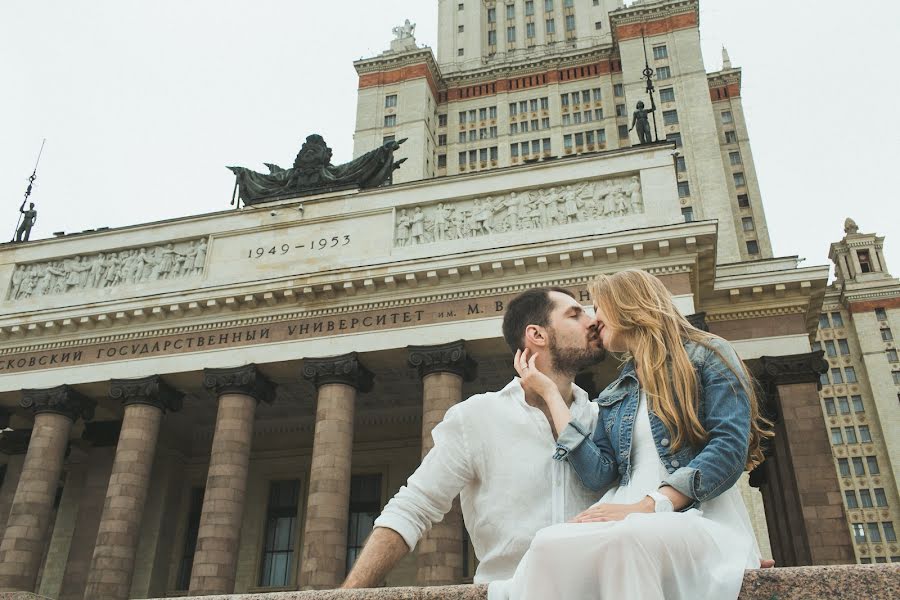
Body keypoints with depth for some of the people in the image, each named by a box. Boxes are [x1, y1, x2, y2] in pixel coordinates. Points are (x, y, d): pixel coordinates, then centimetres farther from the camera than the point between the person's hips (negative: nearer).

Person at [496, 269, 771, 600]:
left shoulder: (708, 354, 8)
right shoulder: (615, 394, 25)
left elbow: (729, 448, -7)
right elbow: (598, 473, 9)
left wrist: (647, 506, -18)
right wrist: (550, 393, 15)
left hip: (702, 519, -3)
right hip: (632, 522, 4)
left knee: (628, 538, -41)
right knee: (549, 543, -33)